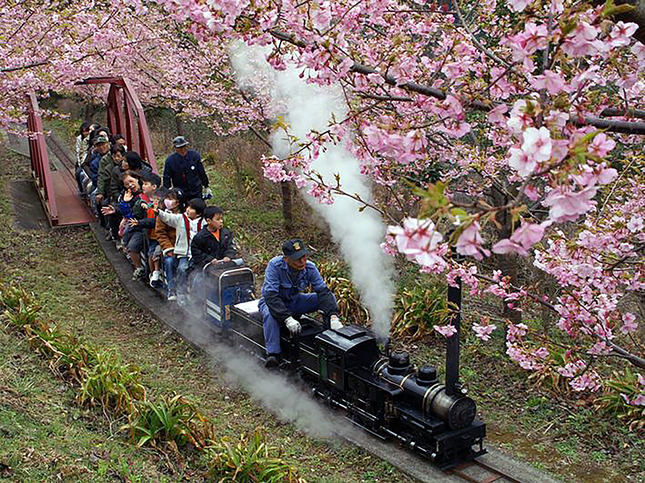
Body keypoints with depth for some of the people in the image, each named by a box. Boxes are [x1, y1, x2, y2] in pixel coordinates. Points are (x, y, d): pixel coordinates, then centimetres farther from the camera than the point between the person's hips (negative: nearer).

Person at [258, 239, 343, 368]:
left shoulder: (309, 267, -18)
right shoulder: (275, 265, -30)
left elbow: (323, 291, -21)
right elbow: (271, 295, -36)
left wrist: (333, 316, -37)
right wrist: (287, 319, -48)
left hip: (294, 300, 4)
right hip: (272, 301, -4)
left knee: (330, 298, -12)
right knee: (270, 314, -41)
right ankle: (273, 355, -35)